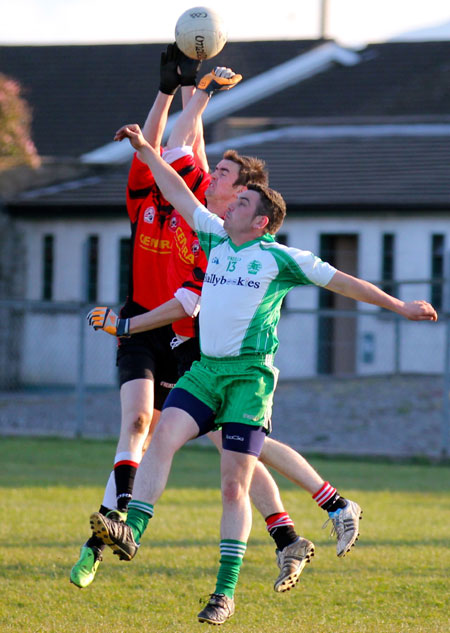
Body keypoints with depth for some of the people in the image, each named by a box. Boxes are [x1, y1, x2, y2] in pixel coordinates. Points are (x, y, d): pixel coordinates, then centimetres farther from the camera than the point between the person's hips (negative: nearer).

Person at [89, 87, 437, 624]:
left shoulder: (280, 258, 1)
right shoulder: (216, 238, 15)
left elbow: (341, 282, 7)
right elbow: (180, 195, 22)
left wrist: (399, 306, 11)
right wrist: (146, 150, 21)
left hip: (250, 376, -5)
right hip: (204, 370, 5)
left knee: (235, 485, -7)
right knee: (163, 435, -21)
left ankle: (226, 593, -5)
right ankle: (130, 532, -31)